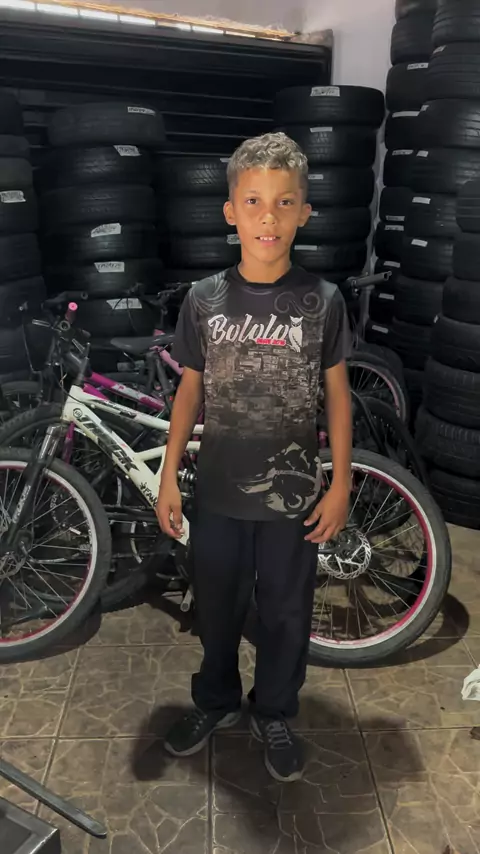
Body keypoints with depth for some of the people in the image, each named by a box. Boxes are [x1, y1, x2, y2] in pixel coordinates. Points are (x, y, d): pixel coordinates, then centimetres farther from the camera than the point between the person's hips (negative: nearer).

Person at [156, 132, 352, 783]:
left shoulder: (323, 300, -7)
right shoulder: (204, 300, -4)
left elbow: (337, 394, -1)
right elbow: (190, 391, 2)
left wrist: (341, 484, -4)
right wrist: (168, 477, 1)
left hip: (292, 492, -1)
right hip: (218, 490, 1)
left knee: (286, 612, 15)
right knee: (216, 607, 18)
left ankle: (275, 715, 41)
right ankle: (216, 702, 45)